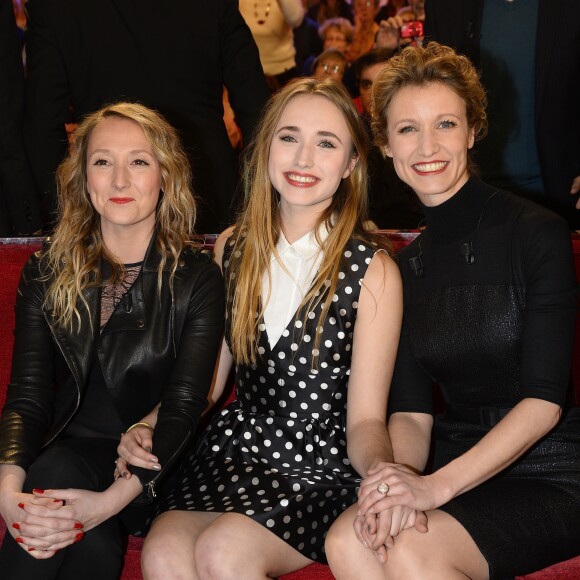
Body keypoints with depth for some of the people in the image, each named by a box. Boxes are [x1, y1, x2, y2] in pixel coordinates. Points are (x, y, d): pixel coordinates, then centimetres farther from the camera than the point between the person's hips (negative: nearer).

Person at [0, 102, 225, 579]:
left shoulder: (198, 279, -2)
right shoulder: (47, 274, 7)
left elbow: (184, 407, -10)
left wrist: (111, 499, -27)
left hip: (150, 471, -2)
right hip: (65, 453, 2)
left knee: (56, 471, -33)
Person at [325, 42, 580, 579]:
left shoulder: (536, 232, -7)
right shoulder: (407, 266, 9)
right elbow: (410, 411, 5)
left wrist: (436, 485, -23)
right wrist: (399, 473, -17)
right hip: (459, 471, 4)